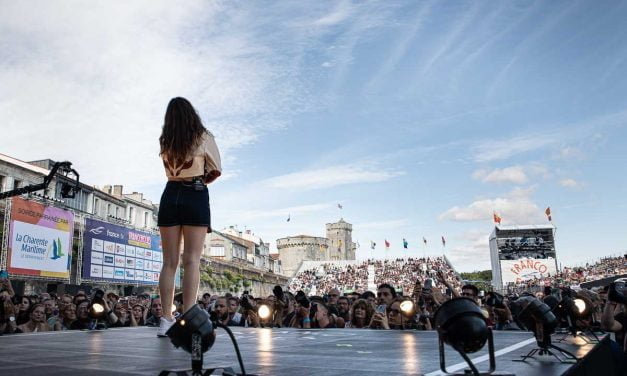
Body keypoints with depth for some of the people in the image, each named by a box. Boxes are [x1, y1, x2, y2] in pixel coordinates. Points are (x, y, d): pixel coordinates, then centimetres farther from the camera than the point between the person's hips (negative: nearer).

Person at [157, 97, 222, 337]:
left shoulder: (165, 141, 8)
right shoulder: (203, 137, 0)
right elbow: (216, 171, 6)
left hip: (170, 196, 3)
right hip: (196, 197, -3)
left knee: (169, 261, 5)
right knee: (192, 260, -7)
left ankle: (167, 320, 2)